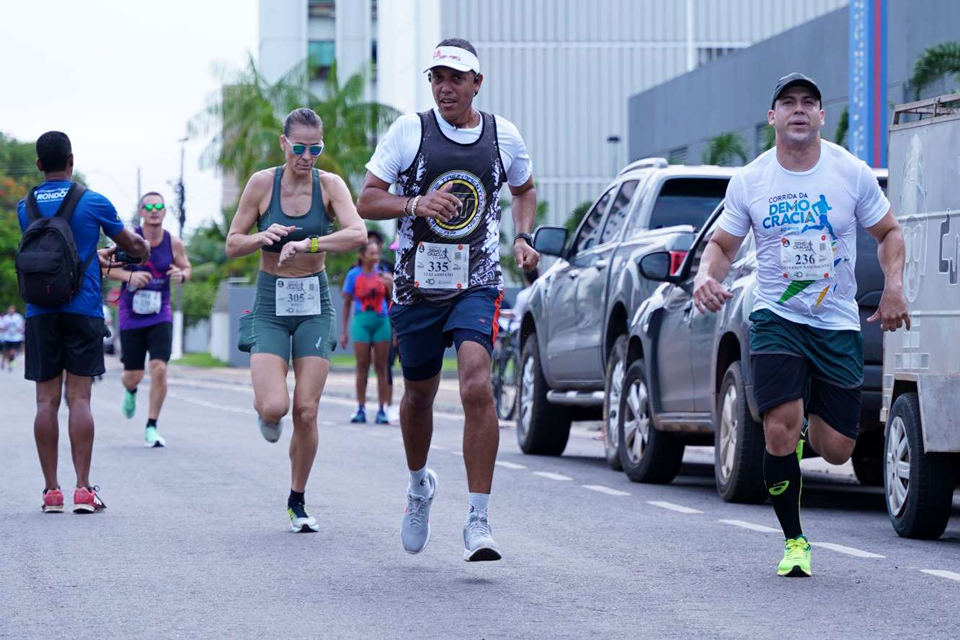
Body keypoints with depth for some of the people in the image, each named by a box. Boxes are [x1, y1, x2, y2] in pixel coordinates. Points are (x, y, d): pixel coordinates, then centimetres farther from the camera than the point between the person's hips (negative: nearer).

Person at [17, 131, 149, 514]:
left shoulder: (26, 207, 8)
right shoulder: (92, 202, -1)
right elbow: (131, 245, 11)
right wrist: (144, 248, 35)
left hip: (40, 313, 2)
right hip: (82, 310, -2)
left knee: (47, 400, 3)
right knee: (79, 399, -3)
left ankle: (51, 491, 0)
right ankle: (83, 489, -8)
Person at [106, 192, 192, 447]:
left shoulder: (173, 243, -2)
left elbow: (187, 268, 14)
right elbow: (106, 267, -3)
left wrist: (181, 275, -11)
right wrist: (130, 276, -21)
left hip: (160, 314, 1)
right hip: (131, 314, -1)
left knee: (159, 369, -14)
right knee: (134, 375, 3)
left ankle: (151, 429, -2)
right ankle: (130, 391, 44)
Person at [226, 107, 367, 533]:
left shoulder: (329, 185, -5)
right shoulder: (262, 184, -5)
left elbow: (358, 234, -21)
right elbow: (232, 245, 1)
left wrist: (306, 244, -32)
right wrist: (264, 236, -20)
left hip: (314, 305, 1)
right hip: (271, 304, -1)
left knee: (306, 412, -4)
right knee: (274, 407, -17)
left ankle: (297, 502, 13)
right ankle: (266, 413, 23)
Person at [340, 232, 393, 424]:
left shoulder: (383, 274, 5)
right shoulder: (353, 275, 1)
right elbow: (347, 303, 5)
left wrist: (389, 285, -12)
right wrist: (343, 331, 4)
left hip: (382, 321, 1)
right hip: (362, 321, -1)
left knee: (381, 367, 1)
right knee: (362, 366, -1)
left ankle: (382, 410, 3)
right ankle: (360, 409, 5)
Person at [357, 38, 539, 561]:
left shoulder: (504, 136, 3)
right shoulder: (409, 131, -3)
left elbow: (524, 189, 23)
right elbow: (367, 201, -3)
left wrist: (522, 238, 6)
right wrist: (416, 204, -21)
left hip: (476, 286, -1)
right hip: (417, 285, 1)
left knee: (477, 387, -21)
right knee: (419, 395, 15)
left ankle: (478, 520, -19)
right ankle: (418, 483, 45)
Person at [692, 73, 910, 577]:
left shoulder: (851, 173, -1)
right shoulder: (748, 181, 0)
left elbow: (888, 233, 10)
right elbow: (722, 243, 11)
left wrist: (893, 285, -6)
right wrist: (707, 274, -12)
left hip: (837, 324, 1)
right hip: (776, 318, -1)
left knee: (836, 450, -1)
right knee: (780, 431, -19)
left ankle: (806, 427, 38)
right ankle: (794, 542, 1)